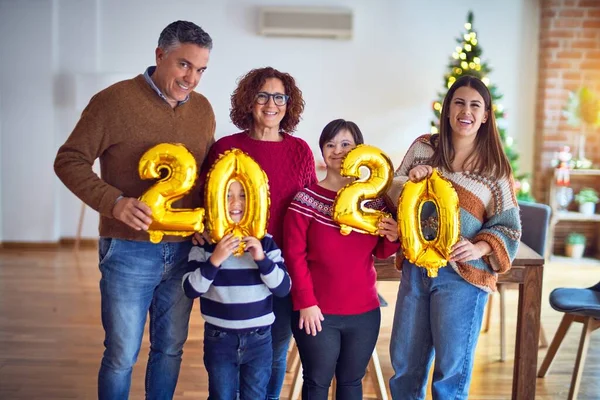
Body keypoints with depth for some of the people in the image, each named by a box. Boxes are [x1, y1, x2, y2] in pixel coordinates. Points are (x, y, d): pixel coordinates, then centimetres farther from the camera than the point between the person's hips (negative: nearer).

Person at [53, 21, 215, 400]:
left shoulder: (203, 109, 6)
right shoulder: (115, 100, -10)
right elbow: (69, 160, -9)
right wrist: (113, 202, -23)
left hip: (185, 251, 5)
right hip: (129, 251, -4)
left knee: (170, 350, 16)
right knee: (122, 355, 6)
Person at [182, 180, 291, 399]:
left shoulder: (265, 241, -4)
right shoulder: (204, 242, -6)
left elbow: (283, 288, -8)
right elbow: (191, 290, -13)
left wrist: (261, 259, -22)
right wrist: (215, 260, -26)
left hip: (259, 339, 1)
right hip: (219, 339, -1)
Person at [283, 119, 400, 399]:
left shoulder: (374, 198, 4)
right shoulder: (306, 199, -7)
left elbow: (379, 253, 10)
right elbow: (294, 254, -10)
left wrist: (393, 239, -12)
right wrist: (306, 302, -14)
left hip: (364, 312, 3)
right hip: (317, 312, -3)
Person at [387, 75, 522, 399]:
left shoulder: (495, 167, -3)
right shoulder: (423, 147, 3)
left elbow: (508, 227, -2)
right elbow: (392, 194, 8)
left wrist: (479, 248, -21)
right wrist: (408, 180, -12)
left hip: (462, 277, -3)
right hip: (415, 270, 3)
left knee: (451, 372, 8)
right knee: (405, 363, 16)